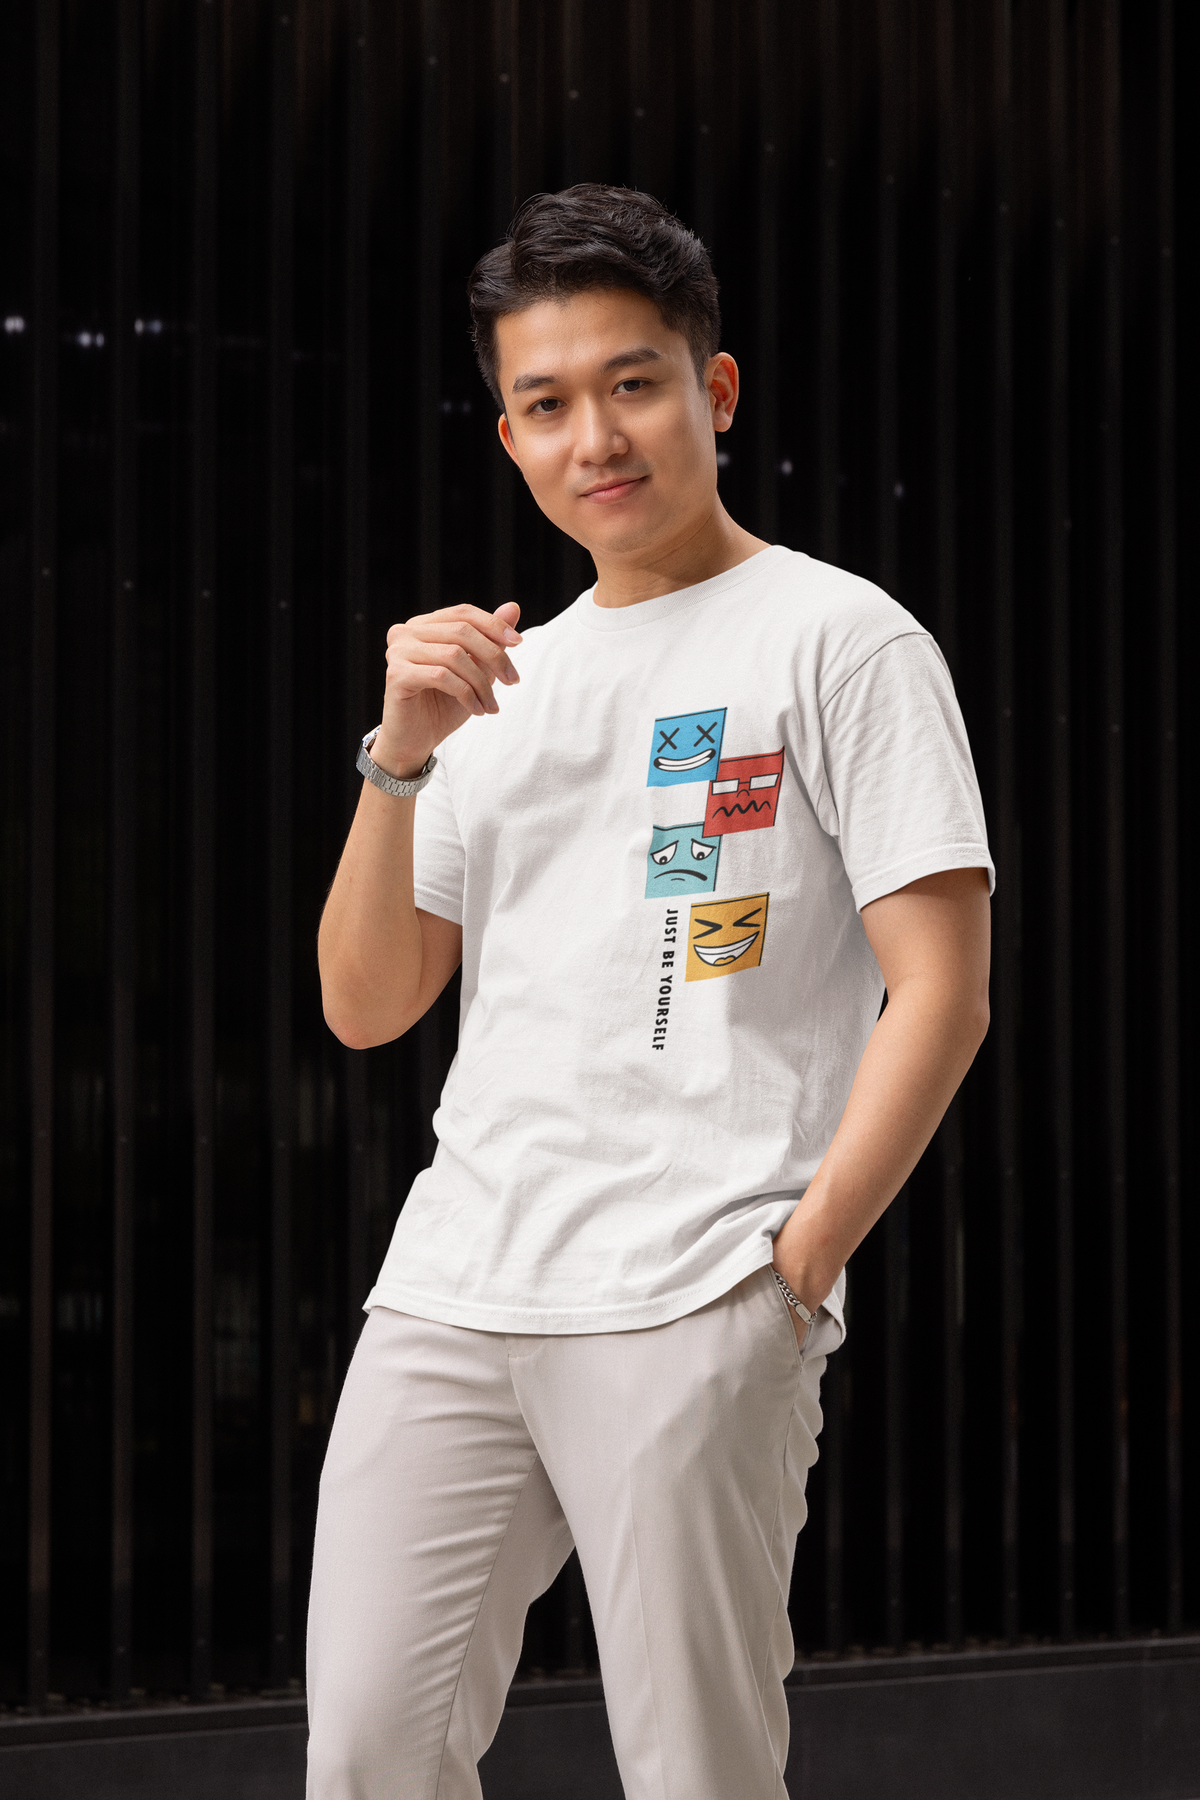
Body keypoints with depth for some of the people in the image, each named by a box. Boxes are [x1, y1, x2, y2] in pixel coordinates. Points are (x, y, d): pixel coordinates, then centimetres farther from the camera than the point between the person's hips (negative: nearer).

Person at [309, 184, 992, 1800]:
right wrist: (404, 754, 0)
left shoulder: (837, 638, 2)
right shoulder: (507, 678, 20)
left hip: (692, 1316, -6)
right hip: (447, 1294, 6)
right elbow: (366, 1006, 15)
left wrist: (792, 1272, -12)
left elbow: (941, 997, -5)